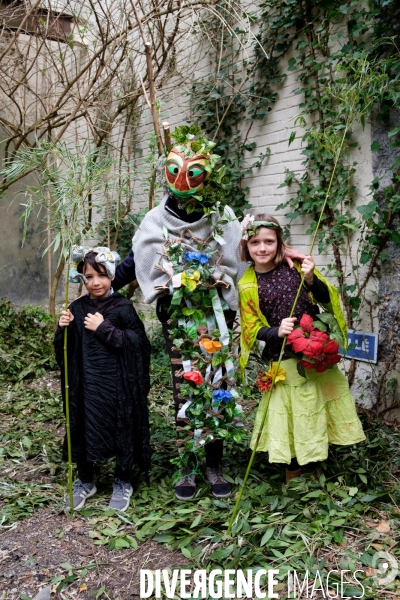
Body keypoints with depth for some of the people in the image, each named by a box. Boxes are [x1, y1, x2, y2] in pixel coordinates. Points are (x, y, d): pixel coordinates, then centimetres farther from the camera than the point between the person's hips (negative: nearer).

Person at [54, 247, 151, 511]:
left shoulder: (123, 308, -9)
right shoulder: (77, 309, 2)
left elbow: (139, 344, -17)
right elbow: (65, 350, 7)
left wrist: (104, 329, -20)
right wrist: (63, 329, -13)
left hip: (118, 384, -3)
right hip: (86, 383, 3)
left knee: (121, 428, 8)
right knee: (84, 428, 11)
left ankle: (123, 482, 30)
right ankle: (85, 482, 34)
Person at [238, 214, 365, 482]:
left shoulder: (295, 265, -4)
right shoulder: (247, 285, -5)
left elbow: (328, 300, -2)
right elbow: (252, 329, -1)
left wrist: (311, 279, -20)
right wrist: (276, 331, -20)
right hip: (285, 361, -2)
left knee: (321, 412, 13)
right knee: (295, 418, 7)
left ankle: (318, 469, 34)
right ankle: (293, 479, 28)